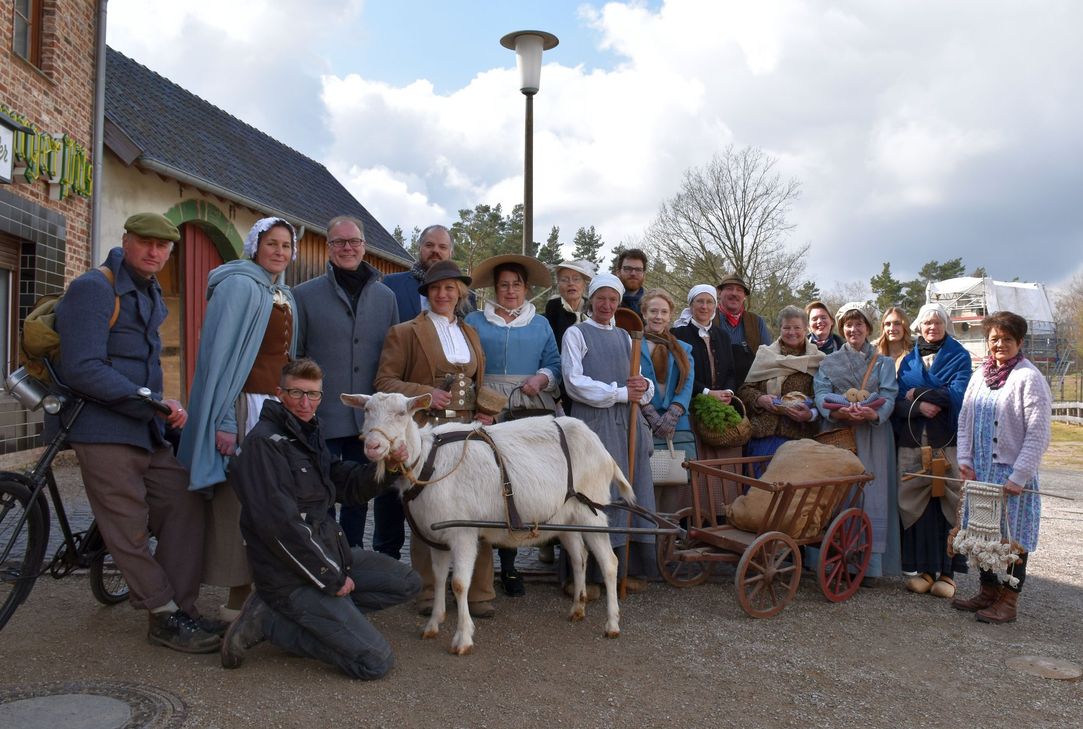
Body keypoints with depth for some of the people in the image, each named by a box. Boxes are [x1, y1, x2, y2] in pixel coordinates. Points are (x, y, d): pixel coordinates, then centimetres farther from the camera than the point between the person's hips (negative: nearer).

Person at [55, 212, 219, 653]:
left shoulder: (151, 295, 17)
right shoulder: (94, 289, -11)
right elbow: (83, 369, -20)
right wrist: (153, 404, -20)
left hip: (144, 430, 9)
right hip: (103, 430, -9)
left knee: (185, 506, 2)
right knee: (131, 529, -5)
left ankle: (181, 609, 8)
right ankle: (165, 618, 4)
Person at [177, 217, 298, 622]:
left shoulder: (285, 296, 18)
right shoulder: (239, 286, -6)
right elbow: (219, 354, -12)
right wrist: (224, 421, -17)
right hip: (246, 406, -8)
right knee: (241, 499, -4)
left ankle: (263, 587, 15)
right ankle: (238, 596, 4)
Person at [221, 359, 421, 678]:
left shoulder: (309, 433, 12)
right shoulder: (264, 442, -17)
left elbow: (348, 486, 16)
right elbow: (279, 523, -22)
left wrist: (385, 466, -4)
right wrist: (331, 579, -16)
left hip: (329, 552, 9)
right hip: (292, 575, -9)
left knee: (408, 583, 11)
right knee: (375, 661, -12)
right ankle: (268, 620, -3)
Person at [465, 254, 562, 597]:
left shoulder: (541, 324, 18)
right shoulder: (474, 321, 12)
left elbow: (554, 364, 12)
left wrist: (541, 378, -9)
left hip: (531, 412, 2)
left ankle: (509, 565, 9)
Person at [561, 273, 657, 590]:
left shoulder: (625, 337, 20)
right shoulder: (577, 333, 2)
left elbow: (641, 387, 19)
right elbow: (575, 382, -10)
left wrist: (643, 386, -5)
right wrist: (621, 392, -11)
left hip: (628, 422, 6)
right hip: (593, 421, -6)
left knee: (633, 492, 4)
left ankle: (630, 568, 12)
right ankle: (584, 573, -1)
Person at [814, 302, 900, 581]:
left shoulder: (883, 363, 13)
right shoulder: (828, 363, 13)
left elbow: (889, 398, -2)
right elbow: (821, 394, -4)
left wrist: (874, 414, -25)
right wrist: (838, 412, -25)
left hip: (873, 438, 0)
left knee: (872, 495, -4)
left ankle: (872, 564, 0)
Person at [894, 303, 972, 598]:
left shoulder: (959, 356, 7)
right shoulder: (908, 360, 15)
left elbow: (958, 395, -8)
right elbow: (898, 400, 5)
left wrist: (917, 394, -6)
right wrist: (918, 406, -14)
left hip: (948, 441, -2)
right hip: (912, 441, 3)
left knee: (947, 504, -5)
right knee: (915, 503, 0)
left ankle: (946, 571, 2)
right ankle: (921, 568, 7)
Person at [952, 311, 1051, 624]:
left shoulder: (1028, 378, -10)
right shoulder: (980, 375, 9)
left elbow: (1038, 434, -14)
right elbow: (964, 420, 12)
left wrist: (1018, 477, -16)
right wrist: (965, 460, 1)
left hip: (1012, 472, -6)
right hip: (980, 470, 6)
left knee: (1013, 536, 2)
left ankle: (1009, 601, 12)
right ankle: (988, 592, 27)